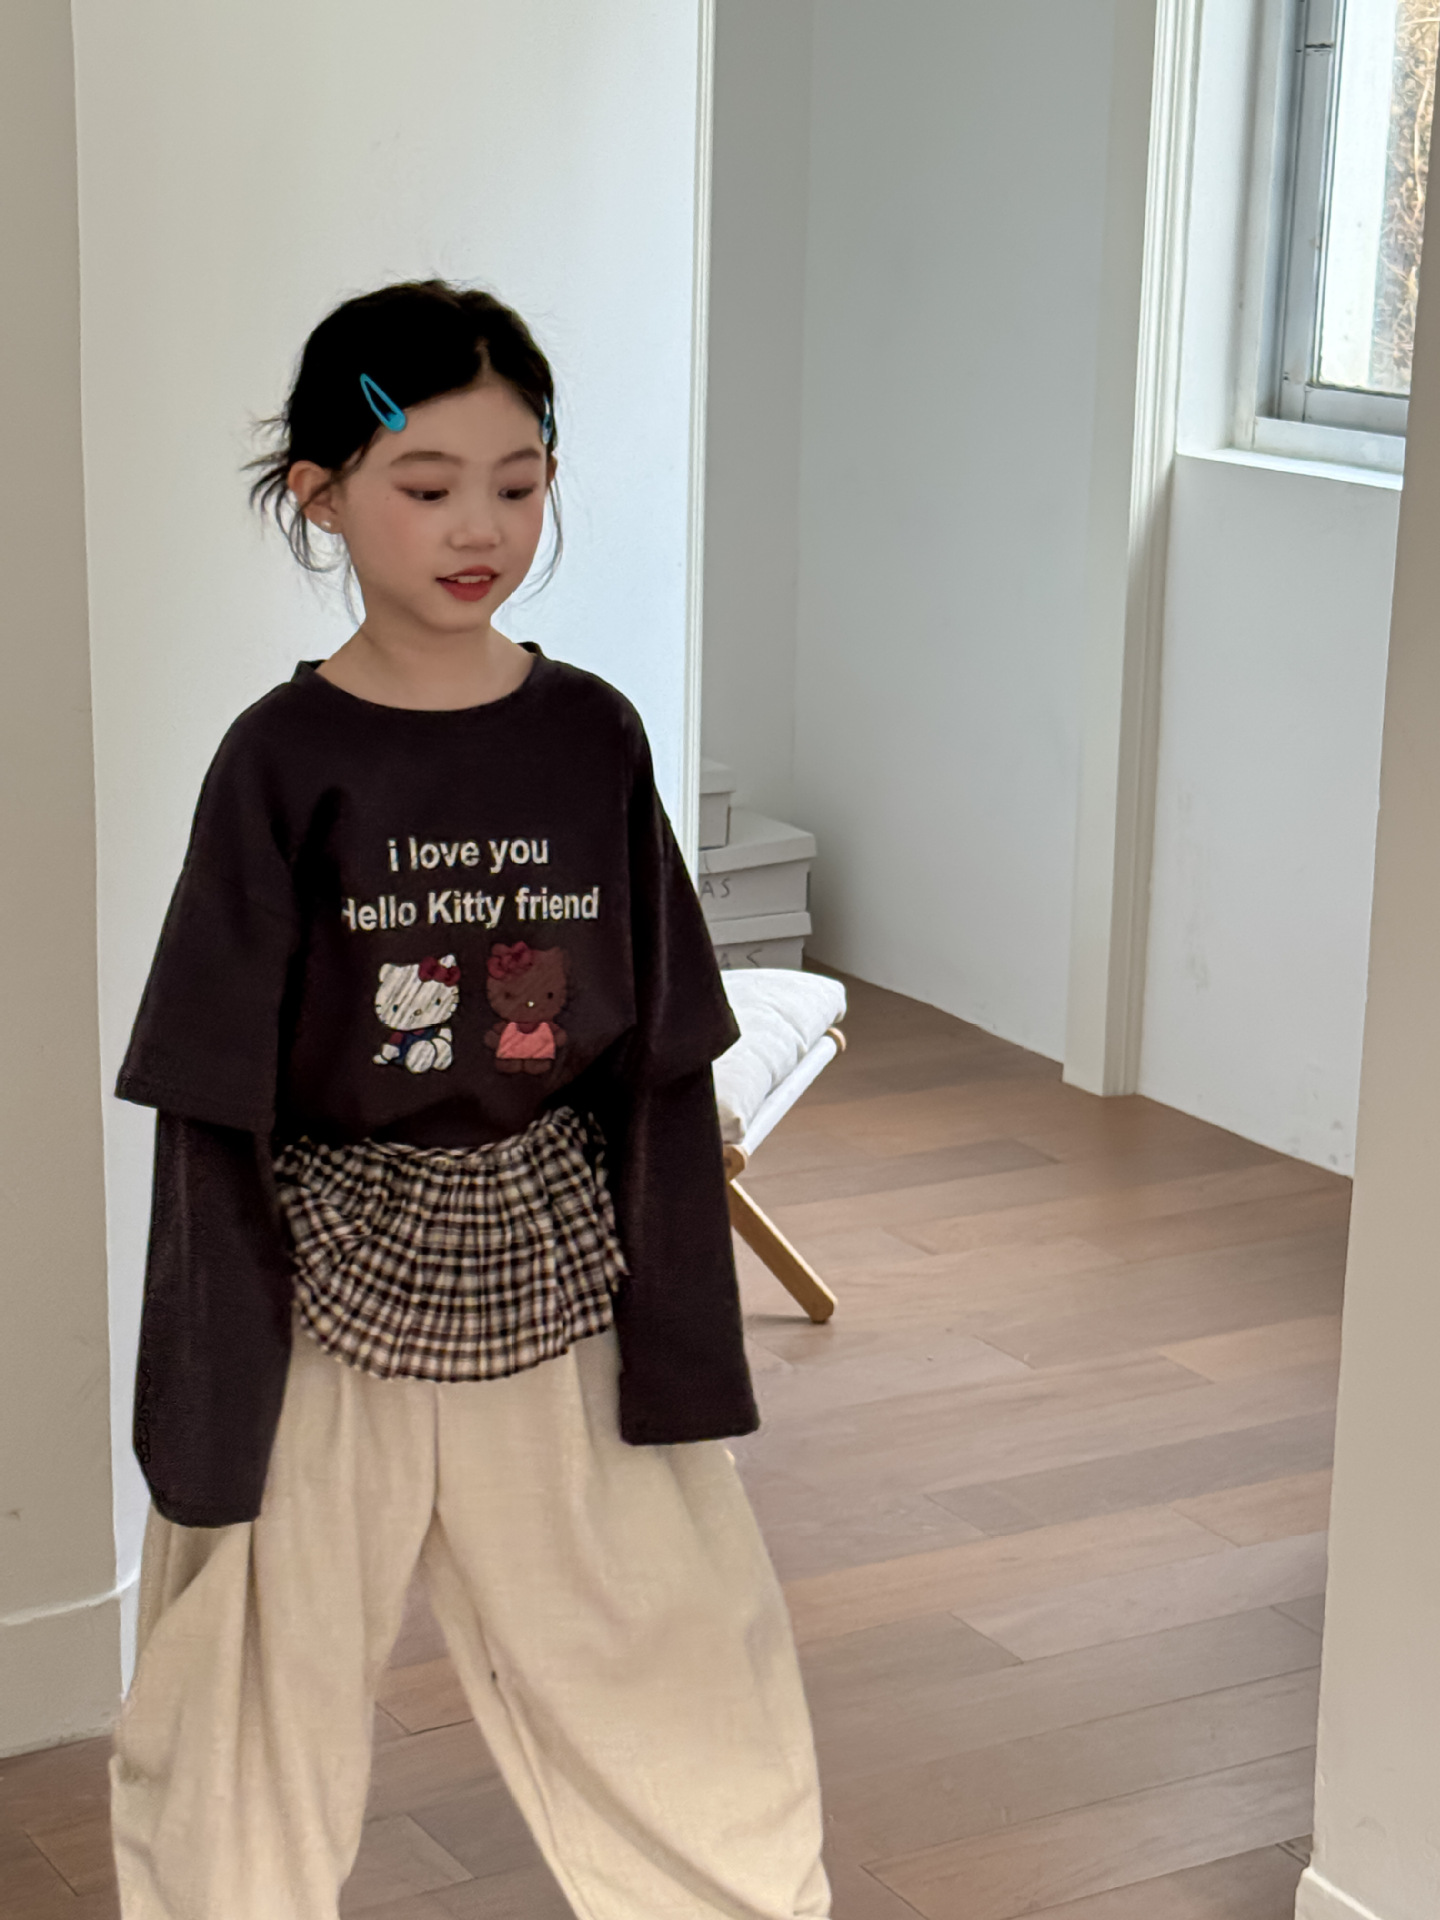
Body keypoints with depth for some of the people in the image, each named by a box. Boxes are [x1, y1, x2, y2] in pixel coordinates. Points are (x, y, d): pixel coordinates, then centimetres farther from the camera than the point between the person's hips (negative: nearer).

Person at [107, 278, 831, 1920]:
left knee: (688, 1688, 12)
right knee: (266, 1687, 11)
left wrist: (680, 1349, 1)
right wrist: (210, 1403, -8)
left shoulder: (593, 738, -1)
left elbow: (660, 1064, 3)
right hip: (334, 1287, -2)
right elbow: (216, 1108, -7)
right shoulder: (284, 761, -9)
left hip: (555, 1273, 3)